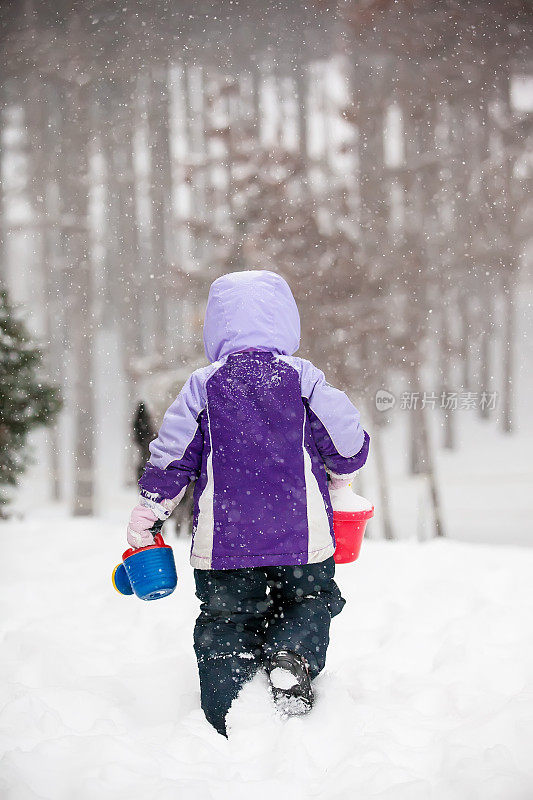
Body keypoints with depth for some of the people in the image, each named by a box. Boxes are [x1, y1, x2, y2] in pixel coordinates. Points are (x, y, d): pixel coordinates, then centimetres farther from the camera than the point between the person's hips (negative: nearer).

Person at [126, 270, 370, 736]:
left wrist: (149, 513, 12)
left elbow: (172, 456, 1)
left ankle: (224, 714, -6)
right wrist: (341, 474, 23)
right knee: (312, 601, 19)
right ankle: (293, 654, -11)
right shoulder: (304, 378, 1)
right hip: (303, 539, 0)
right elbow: (349, 441, 1)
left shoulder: (202, 387, 1)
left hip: (222, 540, 0)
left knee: (225, 618, 10)